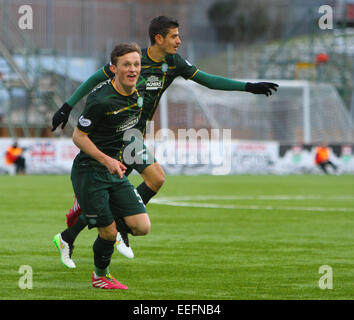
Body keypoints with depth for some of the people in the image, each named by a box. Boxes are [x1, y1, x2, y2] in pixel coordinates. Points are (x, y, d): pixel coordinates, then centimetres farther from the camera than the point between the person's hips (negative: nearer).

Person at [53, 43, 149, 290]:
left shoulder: (137, 95, 1)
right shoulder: (101, 100, -22)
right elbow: (78, 136, -15)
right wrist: (106, 160, -23)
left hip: (115, 170, 8)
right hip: (90, 172, -8)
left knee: (142, 227, -2)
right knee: (109, 233, -3)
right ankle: (100, 276, 29)